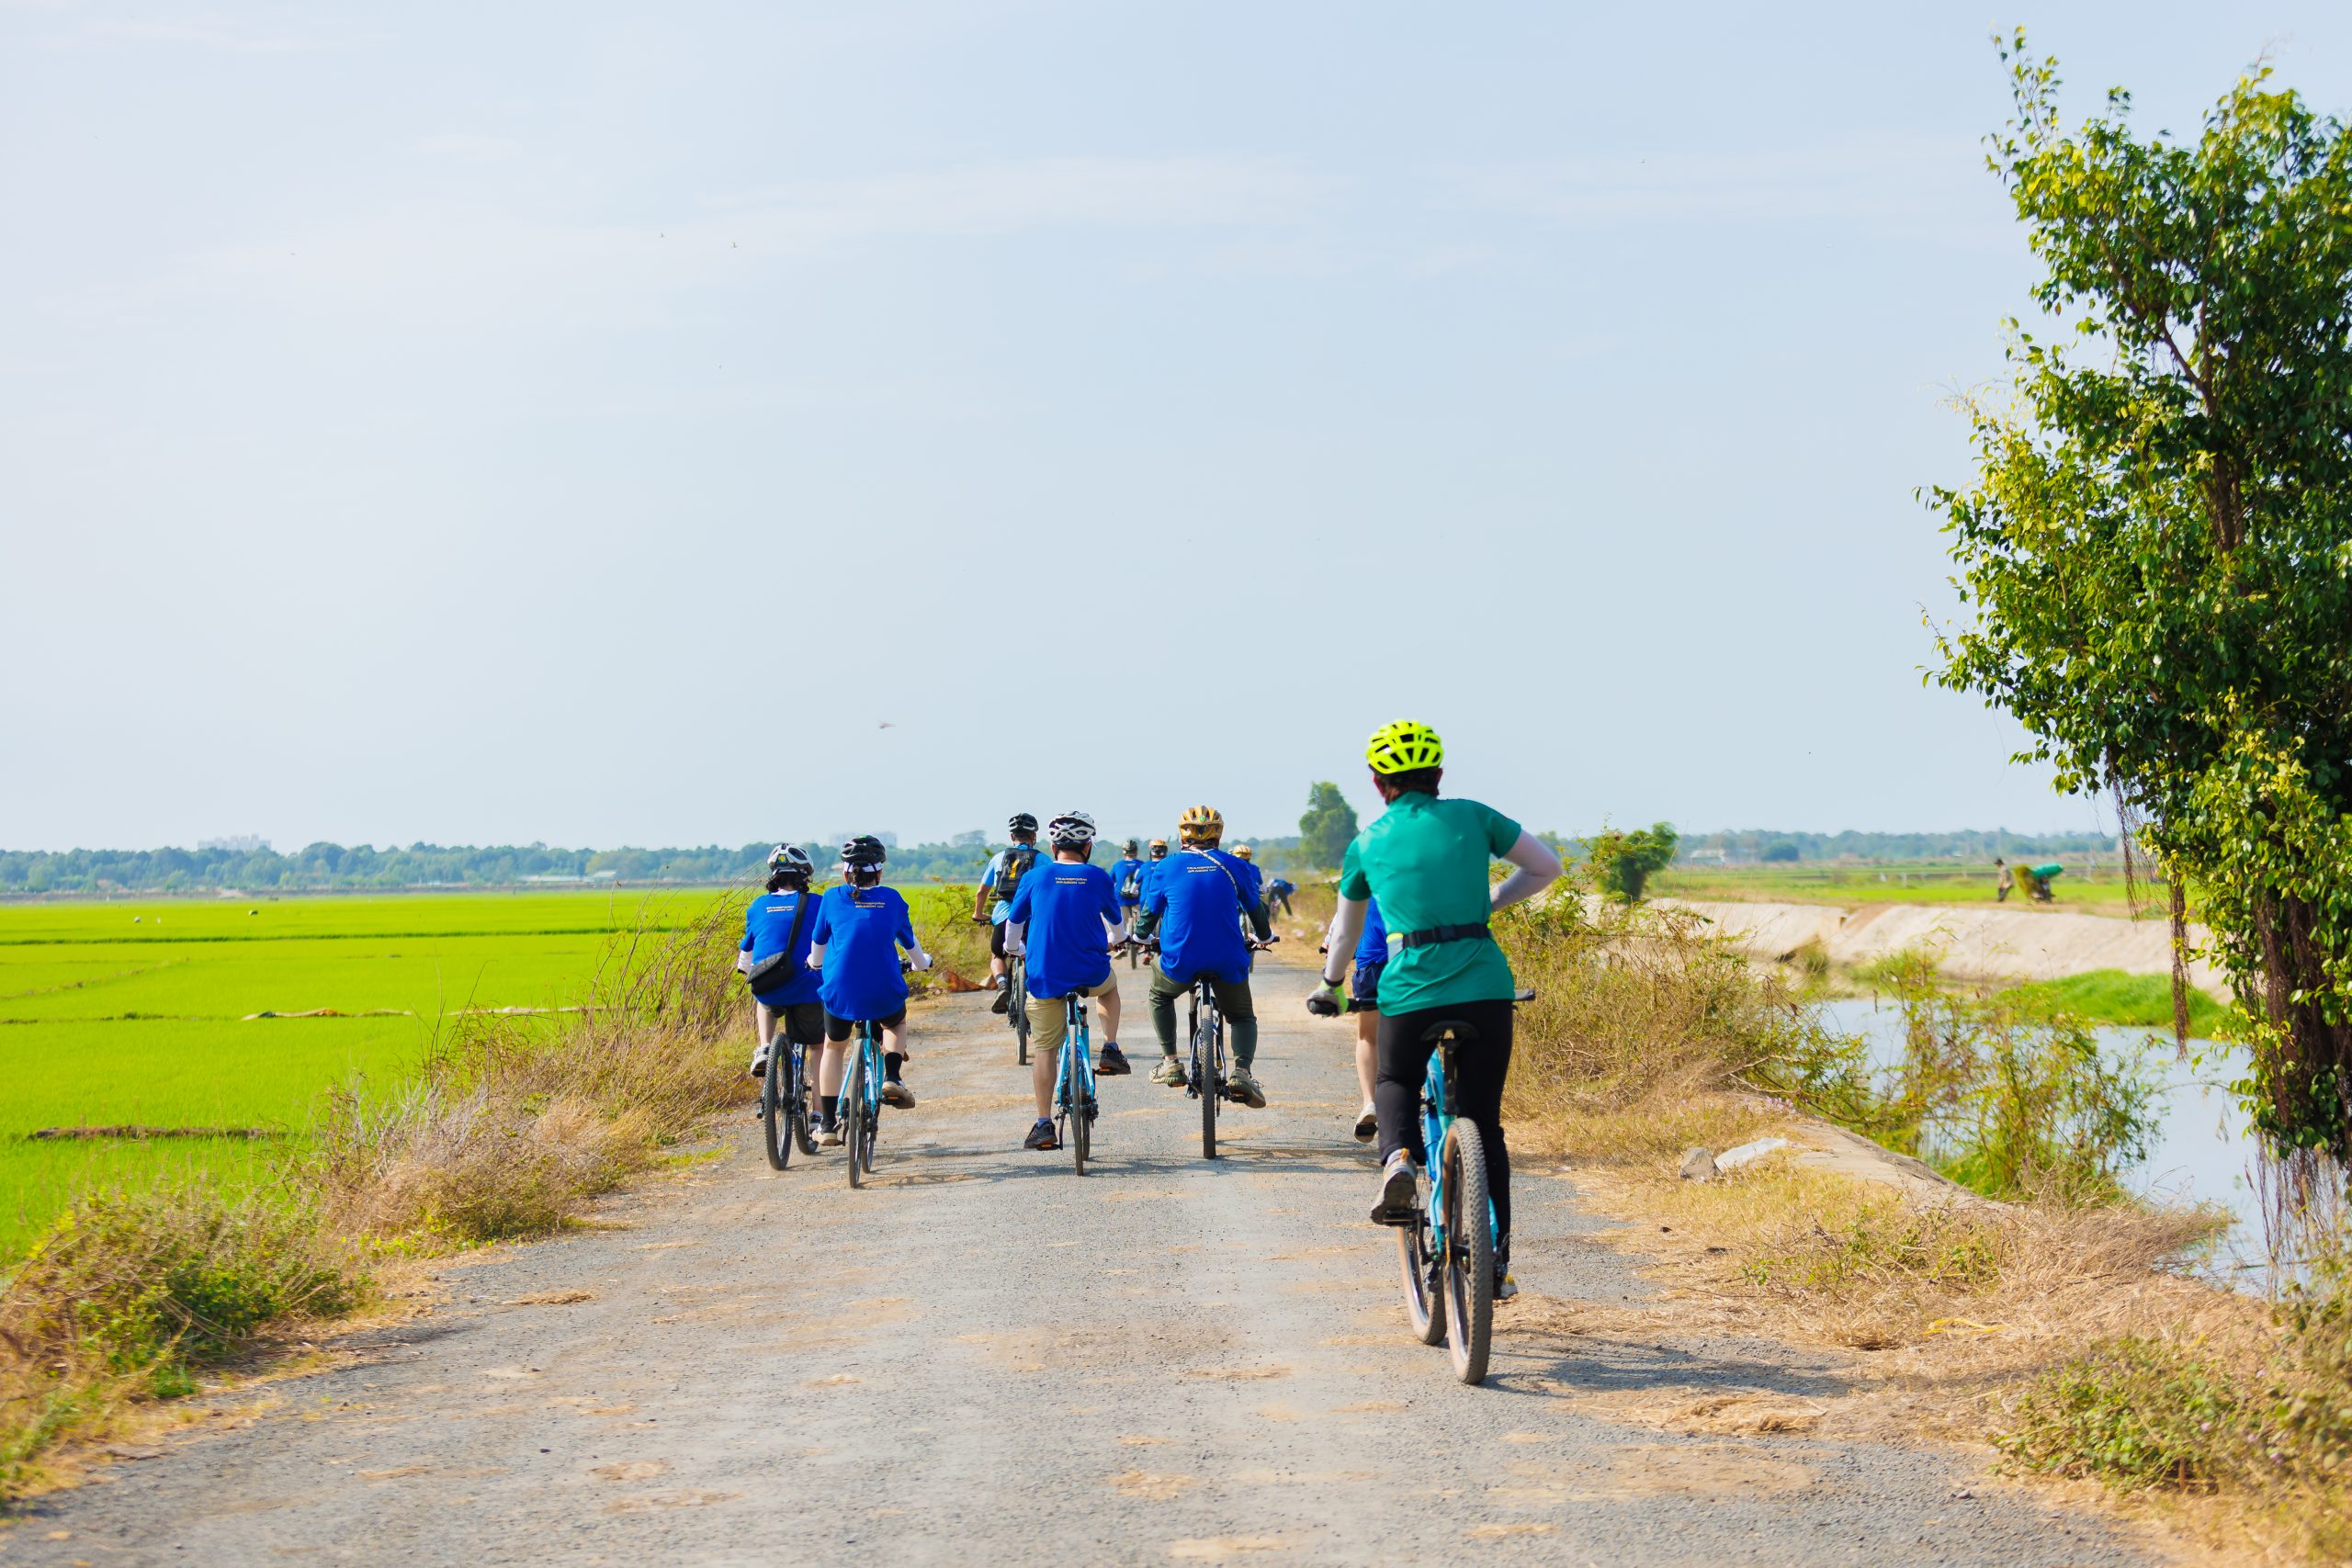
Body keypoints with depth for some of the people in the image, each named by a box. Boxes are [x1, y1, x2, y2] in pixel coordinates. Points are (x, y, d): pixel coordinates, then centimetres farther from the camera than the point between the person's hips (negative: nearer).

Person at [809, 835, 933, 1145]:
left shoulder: (833, 899, 3)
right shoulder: (892, 899, 6)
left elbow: (817, 950, 15)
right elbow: (911, 946, 20)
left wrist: (814, 964, 39)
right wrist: (923, 962, 43)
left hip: (839, 993, 0)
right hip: (883, 996, 0)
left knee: (833, 1049, 25)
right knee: (897, 1023, 35)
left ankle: (829, 1126, 23)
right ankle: (892, 1078, 10)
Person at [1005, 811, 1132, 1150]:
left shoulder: (1035, 877, 1)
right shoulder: (1098, 878, 1)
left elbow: (1012, 926, 13)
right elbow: (1116, 926, 18)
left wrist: (1016, 950, 35)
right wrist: (1110, 942, 41)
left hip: (1045, 977, 0)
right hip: (1091, 974, 0)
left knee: (1045, 1049, 8)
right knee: (1110, 983, 35)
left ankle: (1044, 1125, 4)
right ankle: (1111, 1051, 25)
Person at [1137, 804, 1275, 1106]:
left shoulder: (1166, 868, 4)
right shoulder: (1235, 866, 6)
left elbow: (1150, 912, 16)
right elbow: (1255, 907, 19)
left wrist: (1142, 938, 39)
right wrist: (1264, 937, 40)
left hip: (1180, 960, 0)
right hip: (1228, 962, 0)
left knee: (1160, 995, 31)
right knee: (1242, 1016, 19)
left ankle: (1170, 1063, 22)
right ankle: (1242, 1070, -8)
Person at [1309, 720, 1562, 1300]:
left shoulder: (1367, 844, 11)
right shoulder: (1471, 817, 8)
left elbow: (1345, 929, 25)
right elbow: (1547, 867, 12)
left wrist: (1329, 988, 41)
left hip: (1410, 991, 0)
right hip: (1486, 989, 0)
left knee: (1395, 1085, 28)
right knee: (1485, 1124, 13)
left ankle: (1397, 1159, -4)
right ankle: (1497, 1260, 10)